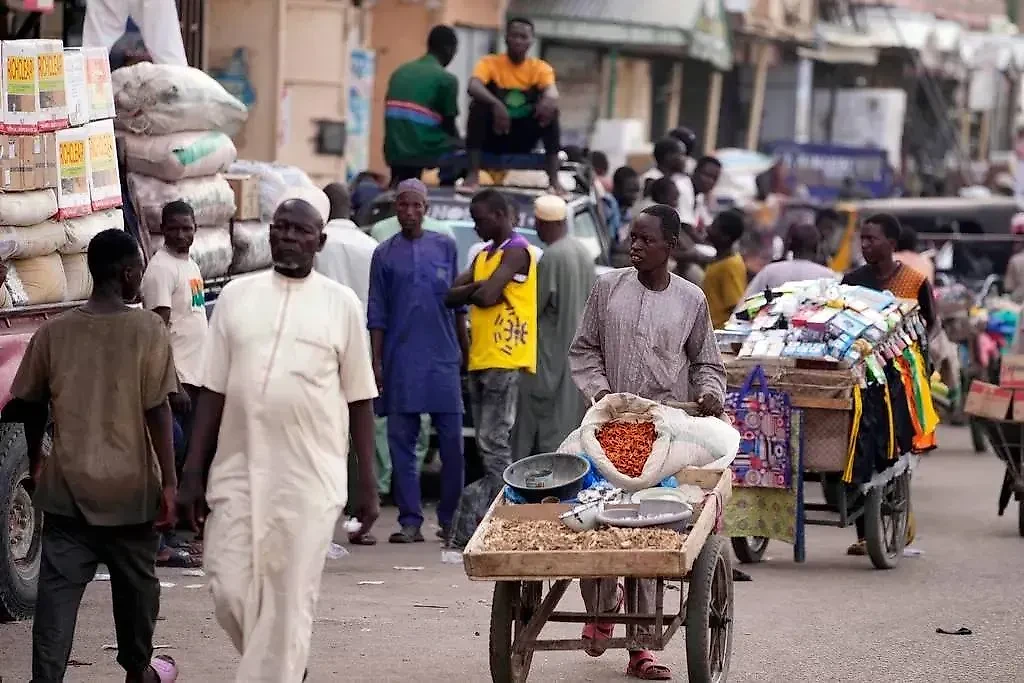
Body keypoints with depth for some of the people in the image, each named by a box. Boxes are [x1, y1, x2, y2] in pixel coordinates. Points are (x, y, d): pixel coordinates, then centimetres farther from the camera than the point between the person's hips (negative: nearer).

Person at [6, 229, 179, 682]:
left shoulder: (53, 332, 0)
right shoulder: (148, 330, -9)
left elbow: (30, 405, 8)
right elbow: (157, 410, -12)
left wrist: (35, 464, 23)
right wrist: (169, 482, -8)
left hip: (66, 486, 1)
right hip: (130, 487, -1)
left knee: (57, 589, -1)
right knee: (135, 582, 19)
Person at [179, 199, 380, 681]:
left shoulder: (341, 304, 3)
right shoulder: (237, 296, 8)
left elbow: (359, 400, 6)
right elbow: (213, 391, 9)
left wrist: (368, 483, 3)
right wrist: (192, 471, 4)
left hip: (309, 478, -2)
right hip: (238, 472, 2)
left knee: (290, 601, -3)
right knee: (229, 591, 0)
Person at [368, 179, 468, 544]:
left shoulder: (445, 247, 9)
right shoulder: (385, 254, 8)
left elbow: (459, 303, 13)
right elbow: (377, 313, 8)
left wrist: (466, 349, 11)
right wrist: (377, 362, 2)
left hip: (443, 359, 0)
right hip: (400, 361, 0)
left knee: (451, 441, -2)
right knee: (402, 442, 0)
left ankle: (450, 519, 8)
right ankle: (410, 522, 4)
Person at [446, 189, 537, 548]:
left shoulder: (516, 251, -7)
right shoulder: (484, 255, 21)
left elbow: (487, 295, -17)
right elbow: (452, 295, 13)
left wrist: (477, 290, 3)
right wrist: (479, 288, -4)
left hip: (505, 362, -10)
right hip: (480, 361, 10)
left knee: (495, 444, -11)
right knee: (488, 446, 8)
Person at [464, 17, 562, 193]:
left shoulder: (540, 68, -1)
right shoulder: (490, 63, -7)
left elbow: (552, 92, -20)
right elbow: (473, 87, -26)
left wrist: (549, 100, -46)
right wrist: (496, 104, -46)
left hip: (523, 139, 1)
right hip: (494, 135, -1)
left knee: (550, 111, -22)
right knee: (478, 105, -28)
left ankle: (553, 178, -25)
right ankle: (473, 174, -31)